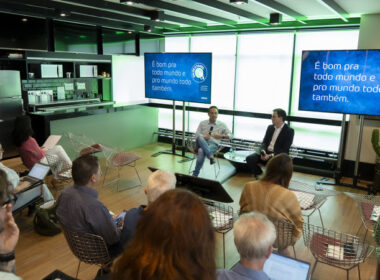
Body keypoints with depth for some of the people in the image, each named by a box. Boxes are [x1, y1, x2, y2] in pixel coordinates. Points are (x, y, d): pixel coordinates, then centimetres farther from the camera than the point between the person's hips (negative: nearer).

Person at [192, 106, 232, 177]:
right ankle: (210, 156, -47)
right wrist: (203, 137, -13)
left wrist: (221, 136, -1)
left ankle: (195, 175, -34)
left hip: (213, 144, -1)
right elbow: (197, 134, 9)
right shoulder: (202, 123, 16)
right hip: (202, 142, 2)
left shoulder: (222, 125, 15)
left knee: (201, 151, -38)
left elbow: (230, 135, 18)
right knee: (200, 138, -38)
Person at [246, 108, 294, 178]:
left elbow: (285, 150, -11)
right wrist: (263, 152, -11)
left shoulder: (289, 131, -4)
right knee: (249, 158, -20)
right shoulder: (270, 127, 14)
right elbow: (264, 142, 12)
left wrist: (271, 155, -22)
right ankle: (259, 175, -1)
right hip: (266, 152, 5)